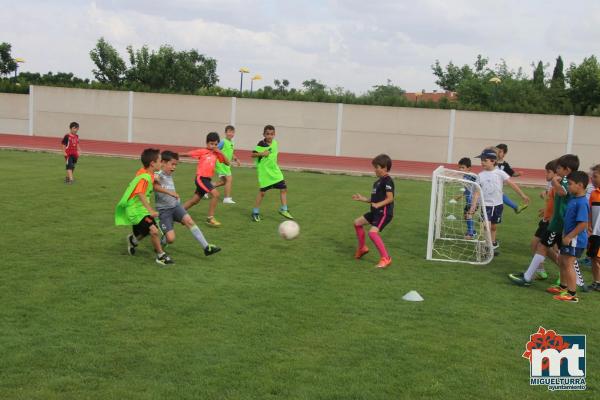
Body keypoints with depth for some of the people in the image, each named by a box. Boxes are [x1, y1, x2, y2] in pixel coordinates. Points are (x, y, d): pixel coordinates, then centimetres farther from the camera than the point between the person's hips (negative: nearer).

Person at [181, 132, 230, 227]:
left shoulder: (216, 153, 9)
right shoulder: (202, 152, -7)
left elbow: (227, 163, 6)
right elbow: (188, 154, -5)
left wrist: (221, 153, -6)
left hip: (207, 179, 7)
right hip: (201, 178, -7)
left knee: (194, 200, 15)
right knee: (215, 194, -20)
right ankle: (210, 218, -11)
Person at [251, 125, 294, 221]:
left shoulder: (275, 143, 5)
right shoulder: (261, 144, -14)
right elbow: (253, 155, -13)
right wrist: (261, 154, -29)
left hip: (275, 170, 6)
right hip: (264, 171, -6)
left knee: (283, 188, 1)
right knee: (262, 191, -2)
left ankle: (283, 210, 12)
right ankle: (255, 212, 13)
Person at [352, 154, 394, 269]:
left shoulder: (387, 181, -13)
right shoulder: (378, 182, 16)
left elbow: (390, 198, -21)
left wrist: (378, 205, -31)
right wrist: (363, 199, 17)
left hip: (384, 213, -11)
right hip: (376, 212, 11)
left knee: (372, 232, -27)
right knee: (357, 222, 19)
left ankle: (385, 258, -20)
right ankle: (362, 248, 33)